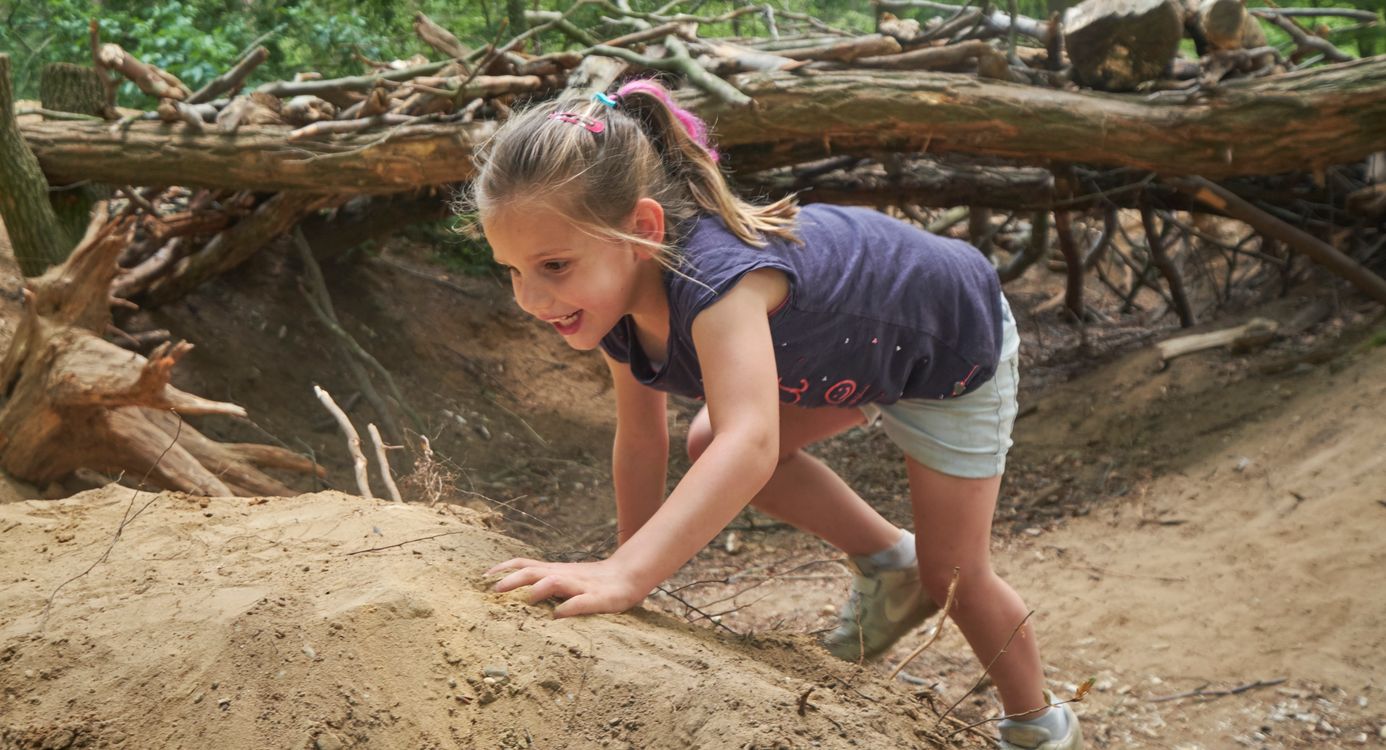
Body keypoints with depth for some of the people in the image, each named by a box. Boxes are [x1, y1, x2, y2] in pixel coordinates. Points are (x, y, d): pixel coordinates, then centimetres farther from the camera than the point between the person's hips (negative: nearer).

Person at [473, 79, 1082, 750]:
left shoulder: (714, 279, -45)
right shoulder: (614, 294, -19)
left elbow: (751, 447, -59)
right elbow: (640, 443, -7)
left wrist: (626, 575, -68)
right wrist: (625, 565, -6)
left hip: (953, 345, -7)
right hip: (856, 346, 7)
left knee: (952, 572, 1)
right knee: (706, 443, -3)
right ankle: (888, 561, 15)